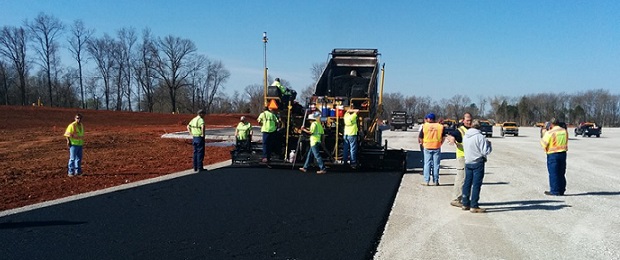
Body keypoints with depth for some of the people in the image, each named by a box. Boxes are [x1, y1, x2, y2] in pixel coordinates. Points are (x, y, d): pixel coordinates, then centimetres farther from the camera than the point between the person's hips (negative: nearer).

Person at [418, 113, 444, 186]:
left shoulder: (425, 126, -3)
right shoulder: (440, 126, 0)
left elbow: (420, 138, -1)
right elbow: (443, 138, 4)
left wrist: (423, 144, 14)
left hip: (427, 147, -1)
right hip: (437, 148, 1)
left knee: (427, 164, 6)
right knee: (436, 164, 8)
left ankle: (426, 181, 5)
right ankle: (435, 181, 12)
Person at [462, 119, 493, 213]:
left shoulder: (465, 136, 4)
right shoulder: (480, 137, -17)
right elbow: (486, 152, -17)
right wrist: (488, 144, 2)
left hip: (467, 162, 6)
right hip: (478, 163, -6)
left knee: (467, 183, 13)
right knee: (476, 184, -1)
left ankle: (465, 204, 19)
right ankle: (474, 206, 0)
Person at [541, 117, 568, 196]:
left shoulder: (550, 133, -14)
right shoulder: (565, 131, 5)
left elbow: (544, 144, -9)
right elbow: (566, 142, 16)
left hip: (553, 154, -6)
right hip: (563, 153, 6)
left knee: (553, 173, 0)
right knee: (561, 173, 13)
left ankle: (555, 191, 1)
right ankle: (561, 190, 19)